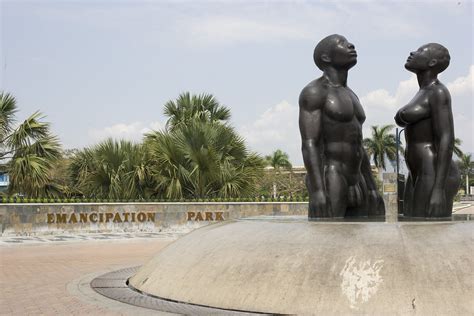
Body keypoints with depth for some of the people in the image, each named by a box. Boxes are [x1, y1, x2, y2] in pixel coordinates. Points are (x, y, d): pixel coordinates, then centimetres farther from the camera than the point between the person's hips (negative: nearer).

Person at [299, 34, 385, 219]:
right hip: (328, 185, -9)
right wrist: (317, 191, -26)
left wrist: (372, 190, 18)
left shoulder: (349, 96, 21)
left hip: (354, 187, 9)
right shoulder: (314, 92, -7)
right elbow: (309, 145, -16)